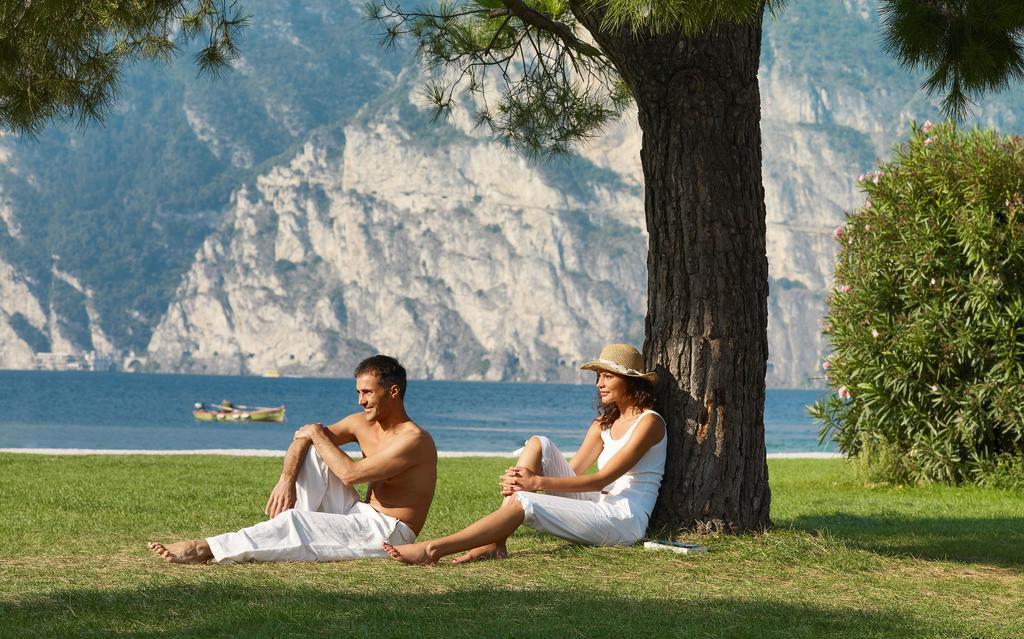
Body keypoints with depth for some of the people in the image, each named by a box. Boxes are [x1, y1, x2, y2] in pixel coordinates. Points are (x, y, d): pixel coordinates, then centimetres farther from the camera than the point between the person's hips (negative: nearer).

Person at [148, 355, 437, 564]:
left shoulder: (414, 440, -18)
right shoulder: (362, 423, 8)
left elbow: (351, 474, -23)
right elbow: (303, 437, 4)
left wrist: (319, 435, -11)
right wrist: (286, 480, -13)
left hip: (387, 534, -9)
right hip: (359, 515, 9)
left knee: (295, 522, -26)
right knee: (311, 452, -2)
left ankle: (206, 549, -28)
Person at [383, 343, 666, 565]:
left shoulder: (649, 422, -6)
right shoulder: (604, 423, 21)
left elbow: (603, 478, -14)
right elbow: (572, 469, 10)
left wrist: (539, 482, -19)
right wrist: (523, 479, -10)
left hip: (626, 521, -8)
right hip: (597, 506, 8)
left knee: (525, 502, -25)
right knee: (538, 445, -7)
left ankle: (433, 550, -29)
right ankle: (495, 543, -19)